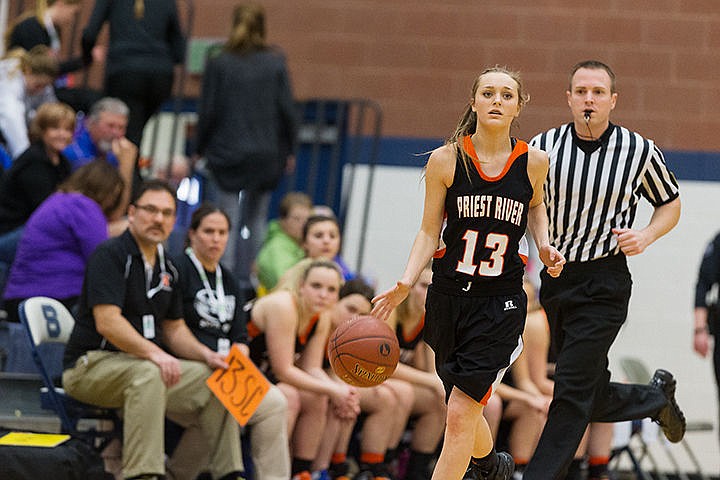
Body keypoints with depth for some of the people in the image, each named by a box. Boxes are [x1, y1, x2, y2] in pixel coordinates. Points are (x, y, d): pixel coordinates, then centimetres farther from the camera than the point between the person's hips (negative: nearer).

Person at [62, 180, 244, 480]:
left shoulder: (166, 268, 16)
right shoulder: (109, 255, -12)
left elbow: (174, 328, 20)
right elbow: (107, 322, -22)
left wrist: (206, 355, 0)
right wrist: (154, 354, -33)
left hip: (143, 364, 8)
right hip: (91, 363, -8)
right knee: (148, 374, -38)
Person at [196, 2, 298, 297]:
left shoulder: (218, 65, -4)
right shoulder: (276, 64, -1)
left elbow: (207, 112, -2)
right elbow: (287, 110, 1)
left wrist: (202, 150, 10)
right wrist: (287, 151, 12)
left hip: (226, 153, -2)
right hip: (265, 154, 2)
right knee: (256, 220, 13)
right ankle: (248, 281, 13)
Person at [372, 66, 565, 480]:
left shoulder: (534, 162, -3)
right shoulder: (446, 160, -6)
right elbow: (430, 232, 0)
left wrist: (545, 246, 3)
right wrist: (406, 284, -14)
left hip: (501, 302, -1)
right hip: (449, 296, 2)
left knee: (461, 414, -13)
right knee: (463, 410, 17)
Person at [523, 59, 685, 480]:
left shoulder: (640, 151, -6)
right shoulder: (543, 147, -2)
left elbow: (670, 204, 10)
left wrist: (645, 236, -10)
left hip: (604, 285, -4)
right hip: (555, 279, 4)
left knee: (573, 394, -9)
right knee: (595, 400, 12)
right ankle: (657, 397, 41)